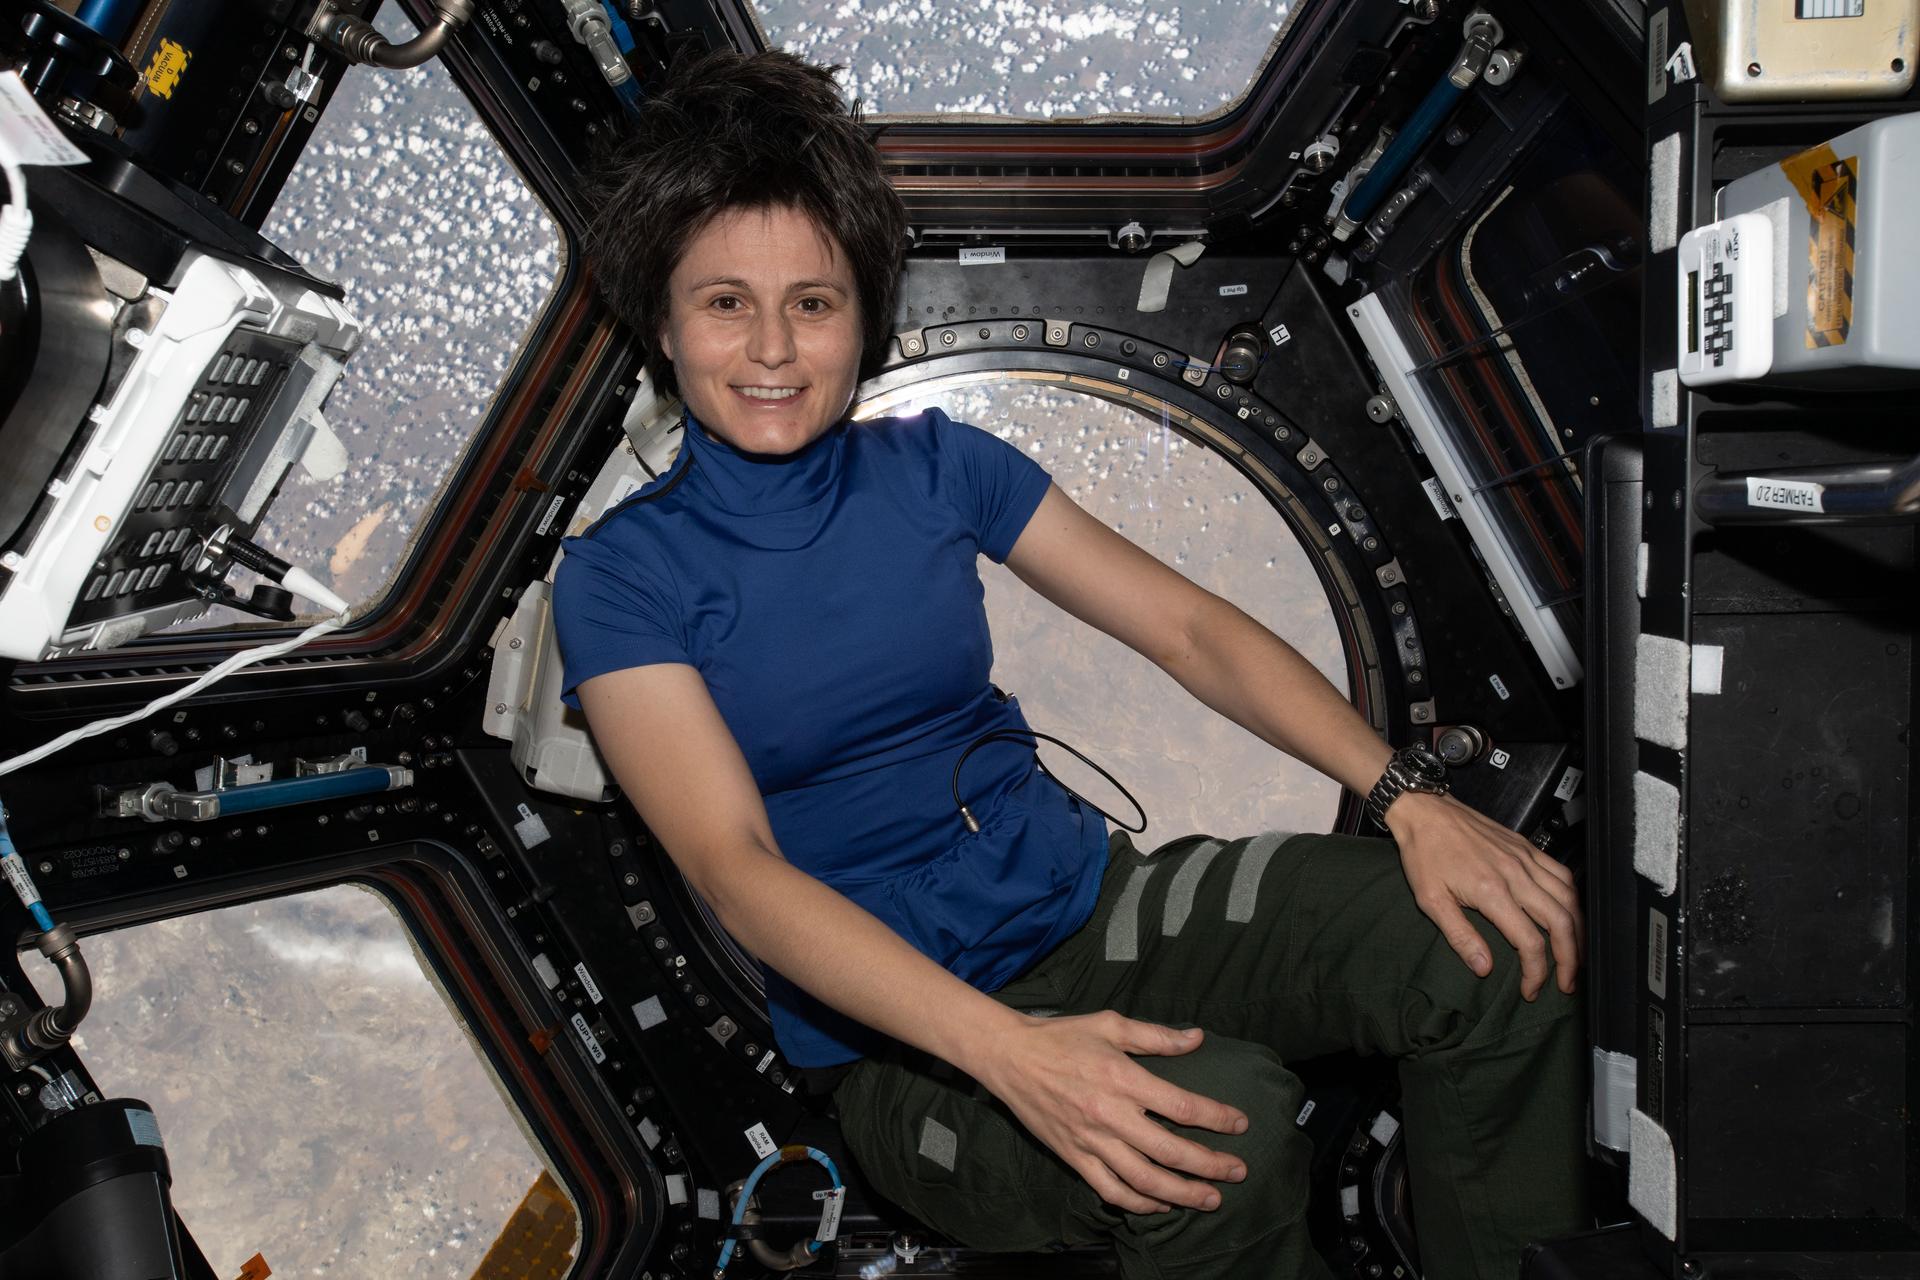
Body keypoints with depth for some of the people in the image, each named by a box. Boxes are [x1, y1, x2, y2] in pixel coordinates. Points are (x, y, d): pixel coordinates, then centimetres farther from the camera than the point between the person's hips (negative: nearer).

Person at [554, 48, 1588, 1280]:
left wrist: (1407, 797, -14)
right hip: (901, 1030, -4)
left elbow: (1190, 627, 1)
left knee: (1501, 936, -16)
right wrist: (1009, 1050, -33)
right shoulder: (623, 575, -8)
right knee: (1223, 1118, -34)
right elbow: (734, 869, -19)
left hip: (1090, 899, 4)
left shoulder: (937, 466, 3)